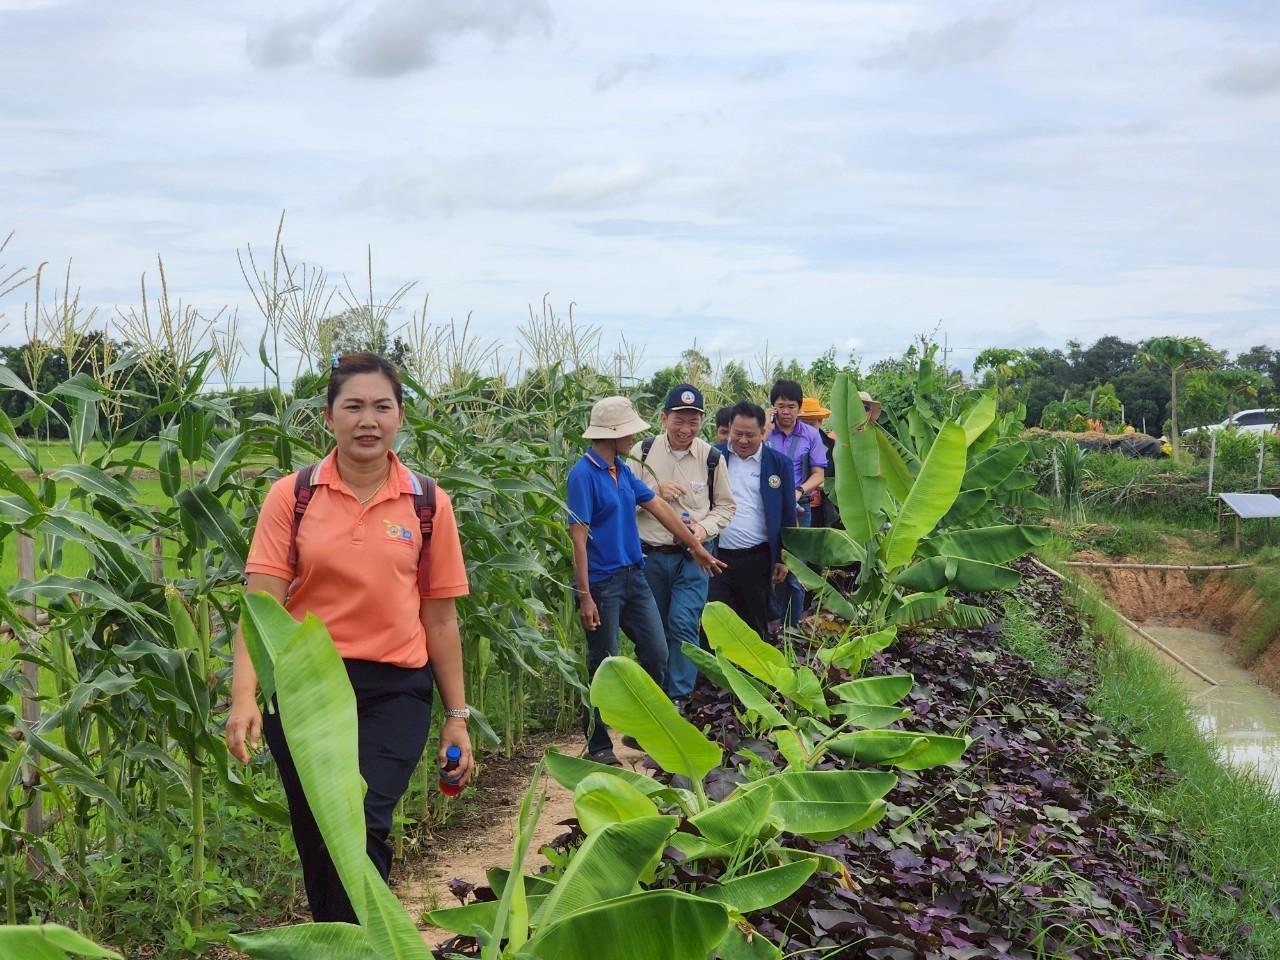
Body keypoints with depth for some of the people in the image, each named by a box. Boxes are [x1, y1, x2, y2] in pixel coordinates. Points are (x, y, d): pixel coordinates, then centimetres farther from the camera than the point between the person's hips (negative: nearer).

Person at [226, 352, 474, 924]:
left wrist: (456, 717, 7)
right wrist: (244, 695, -19)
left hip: (394, 692, -1)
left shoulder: (428, 504, 2)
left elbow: (440, 618, 6)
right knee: (316, 844, 11)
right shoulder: (292, 497, -1)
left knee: (362, 829, -17)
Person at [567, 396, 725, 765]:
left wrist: (697, 548, 22)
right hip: (602, 582, -8)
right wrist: (585, 597, -21)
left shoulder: (622, 470, 9)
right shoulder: (583, 475, -16)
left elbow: (659, 508, 17)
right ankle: (598, 744, 18)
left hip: (633, 577, 8)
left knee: (657, 655, 10)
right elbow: (579, 539, -18)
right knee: (603, 666, 3)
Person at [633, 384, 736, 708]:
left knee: (683, 624, -11)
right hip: (650, 556, 1)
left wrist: (706, 527, -11)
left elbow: (725, 505, 7)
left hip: (692, 557, -1)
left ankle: (678, 698, 0)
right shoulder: (644, 452, -4)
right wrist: (656, 493, -16)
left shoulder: (712, 458, -3)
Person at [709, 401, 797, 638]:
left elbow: (787, 514, 6)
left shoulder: (779, 463, 2)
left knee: (756, 626, 11)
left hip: (758, 558, 0)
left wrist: (784, 558, 4)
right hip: (717, 556, 0)